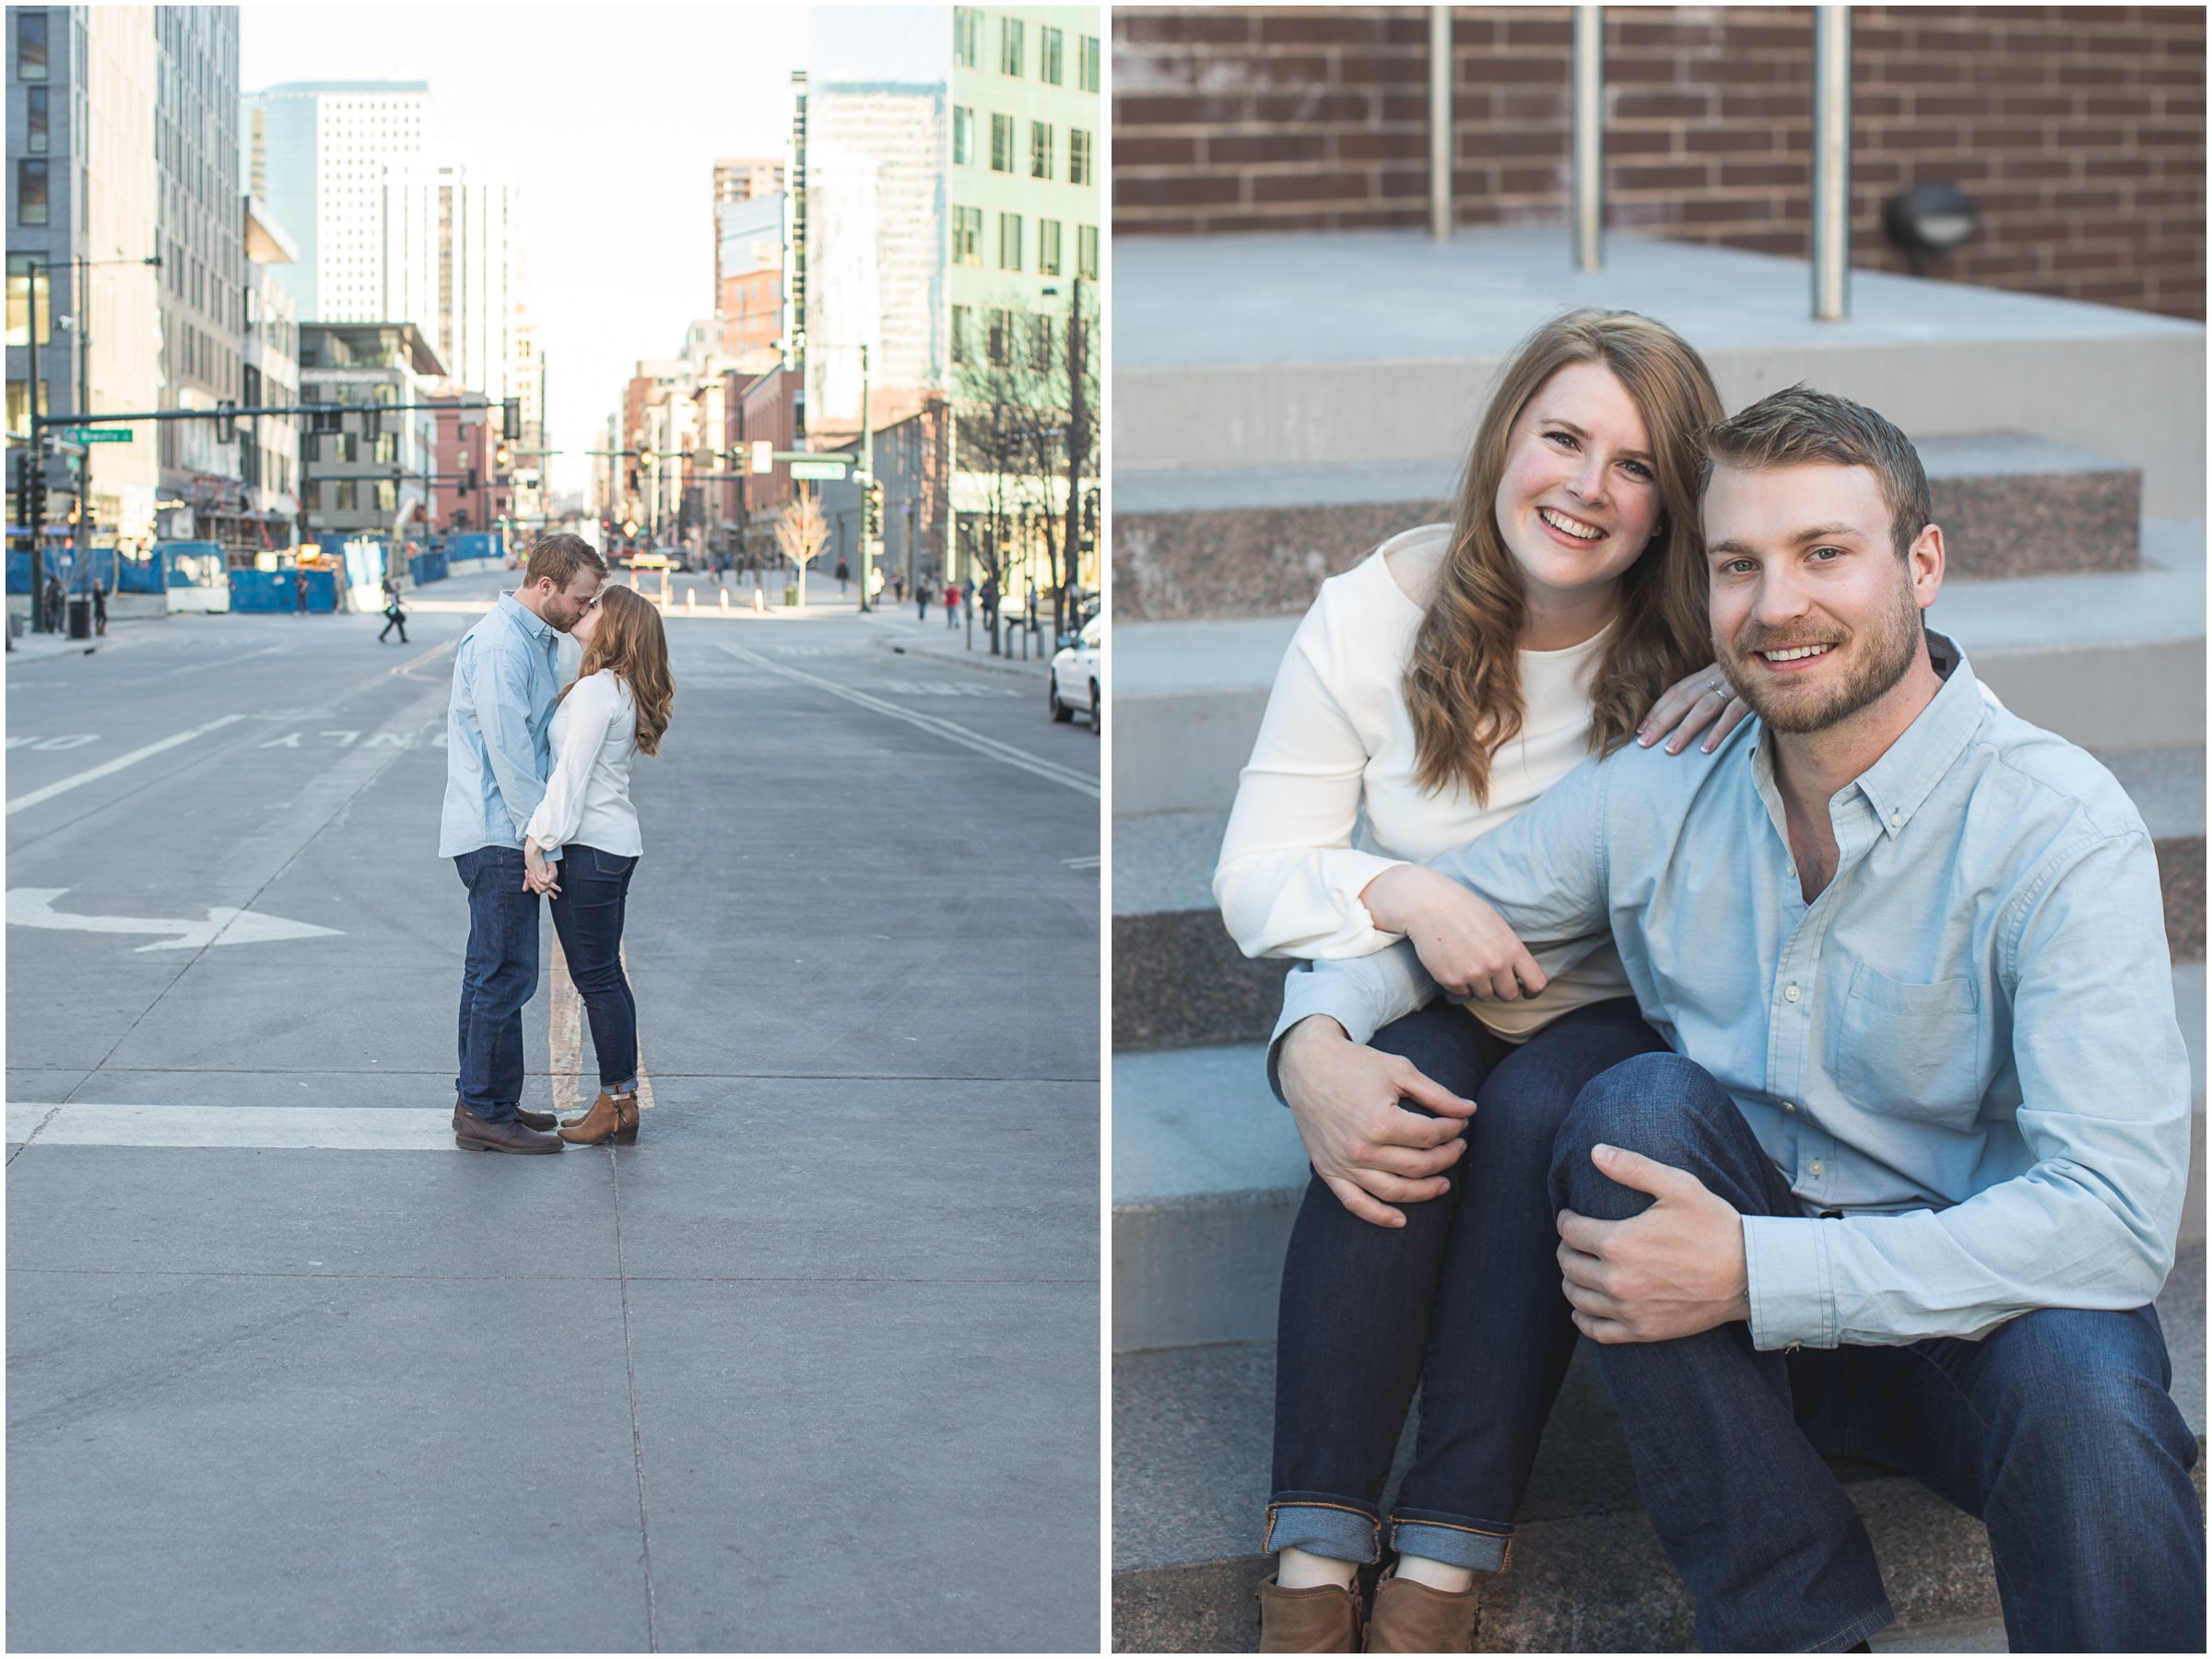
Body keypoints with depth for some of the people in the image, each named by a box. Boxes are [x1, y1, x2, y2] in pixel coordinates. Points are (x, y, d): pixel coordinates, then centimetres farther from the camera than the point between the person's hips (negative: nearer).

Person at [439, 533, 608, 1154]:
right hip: (498, 837, -10)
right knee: (506, 975, -6)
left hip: (500, 837, 10)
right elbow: (509, 754, -21)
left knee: (492, 973, 15)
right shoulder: (500, 647, -18)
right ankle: (486, 1114, -1)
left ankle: (480, 1101, 23)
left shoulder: (533, 641, 16)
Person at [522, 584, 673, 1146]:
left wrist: (538, 840, -18)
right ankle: (621, 1101, 19)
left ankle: (616, 1106, 4)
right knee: (605, 975, 14)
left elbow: (571, 773, -20)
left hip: (589, 847, -10)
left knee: (596, 977, -2)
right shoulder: (622, 689, 12)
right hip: (616, 845, 10)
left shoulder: (597, 689, -17)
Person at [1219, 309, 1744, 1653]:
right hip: (1409, 997, 1)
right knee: (1401, 1105, -34)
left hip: (1615, 1015, 0)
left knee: (1538, 1117, -34)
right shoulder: (1376, 615, -7)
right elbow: (1256, 877, -7)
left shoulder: (1710, 646, -8)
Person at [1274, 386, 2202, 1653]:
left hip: (1979, 1306, -4)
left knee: (2080, 1377, -37)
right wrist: (1317, 1035, -15)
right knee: (1644, 1100, -25)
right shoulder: (1660, 791, -3)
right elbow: (1422, 912, 10)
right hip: (1744, 1320, 4)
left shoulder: (2059, 823, -17)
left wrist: (1754, 1273, -32)